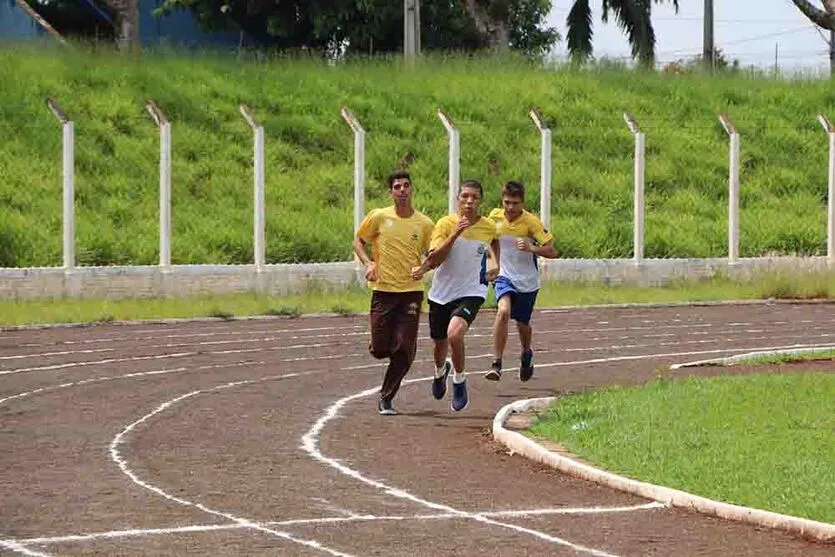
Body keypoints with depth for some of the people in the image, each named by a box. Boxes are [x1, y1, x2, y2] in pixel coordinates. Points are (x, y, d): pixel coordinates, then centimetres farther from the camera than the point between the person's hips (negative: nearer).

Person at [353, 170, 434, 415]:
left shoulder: (424, 224, 2)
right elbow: (358, 241, 11)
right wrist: (368, 263, -7)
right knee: (379, 350, -2)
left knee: (404, 351, -7)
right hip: (383, 290, 0)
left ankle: (386, 399, 8)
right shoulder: (379, 217, -1)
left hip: (411, 292, 0)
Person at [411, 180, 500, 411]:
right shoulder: (446, 224, -11)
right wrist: (456, 234, -28)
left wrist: (495, 264, 12)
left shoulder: (489, 227, -4)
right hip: (441, 293, 1)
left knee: (455, 333, -28)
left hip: (471, 293, -1)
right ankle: (440, 372, 53)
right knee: (439, 343, 16)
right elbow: (433, 260, -21)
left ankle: (459, 381, -6)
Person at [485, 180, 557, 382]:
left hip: (527, 281, -1)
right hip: (504, 276, 1)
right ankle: (496, 364, -24)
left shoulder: (531, 222, -15)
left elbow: (552, 251, -16)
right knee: (503, 311, -26)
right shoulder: (495, 216, -6)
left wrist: (531, 248, -32)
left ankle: (526, 354, 48)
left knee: (522, 323, 14)